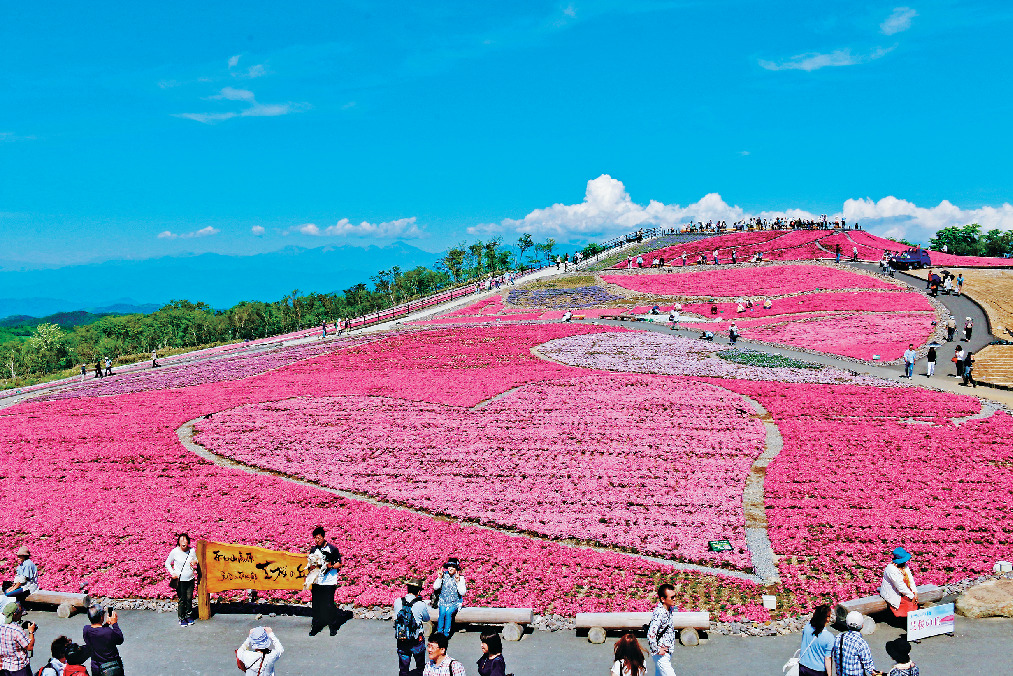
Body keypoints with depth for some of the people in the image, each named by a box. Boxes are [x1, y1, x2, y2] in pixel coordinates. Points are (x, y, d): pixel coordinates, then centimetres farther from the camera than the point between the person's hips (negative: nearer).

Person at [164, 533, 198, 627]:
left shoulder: (192, 551, -2)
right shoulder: (175, 552, -8)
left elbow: (196, 560, 14)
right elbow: (167, 563, 4)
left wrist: (195, 562, -10)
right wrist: (172, 573, -9)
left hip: (190, 579, 3)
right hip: (180, 580, -3)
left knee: (189, 598, 10)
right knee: (181, 600, 1)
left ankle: (189, 616, 27)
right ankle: (182, 618, 15)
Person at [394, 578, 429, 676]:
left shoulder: (397, 602, -8)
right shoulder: (421, 605, -17)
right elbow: (426, 619, 1)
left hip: (401, 641, 3)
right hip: (417, 642, -2)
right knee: (420, 667, 21)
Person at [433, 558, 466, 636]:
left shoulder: (461, 578, -6)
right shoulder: (444, 575, 0)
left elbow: (463, 593, -13)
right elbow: (435, 587, 2)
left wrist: (458, 581, -24)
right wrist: (439, 578, -12)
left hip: (454, 603, -2)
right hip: (443, 601, 2)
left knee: (449, 612, -28)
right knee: (442, 612, -25)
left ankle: (446, 633, -16)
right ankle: (439, 631, -10)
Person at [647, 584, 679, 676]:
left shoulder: (669, 609, 1)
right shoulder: (659, 613, -26)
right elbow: (651, 635, -35)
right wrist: (657, 650, -23)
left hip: (667, 653, 9)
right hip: (661, 655, -9)